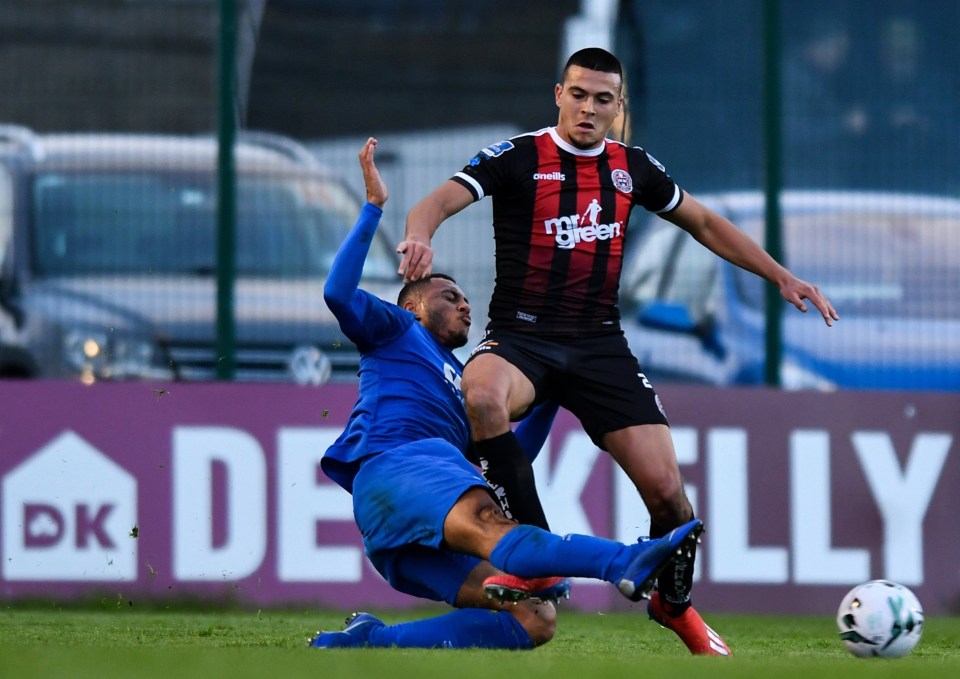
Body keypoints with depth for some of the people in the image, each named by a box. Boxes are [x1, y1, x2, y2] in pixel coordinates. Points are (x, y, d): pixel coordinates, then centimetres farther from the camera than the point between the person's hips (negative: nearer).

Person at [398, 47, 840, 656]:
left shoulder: (633, 167, 9)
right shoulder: (518, 158, -4)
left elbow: (702, 222, 22)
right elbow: (441, 200, -16)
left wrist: (781, 276, 16)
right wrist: (419, 235, -41)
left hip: (599, 345, 3)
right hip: (521, 337, -3)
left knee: (666, 489, -9)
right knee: (483, 395, -40)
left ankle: (674, 603, 22)